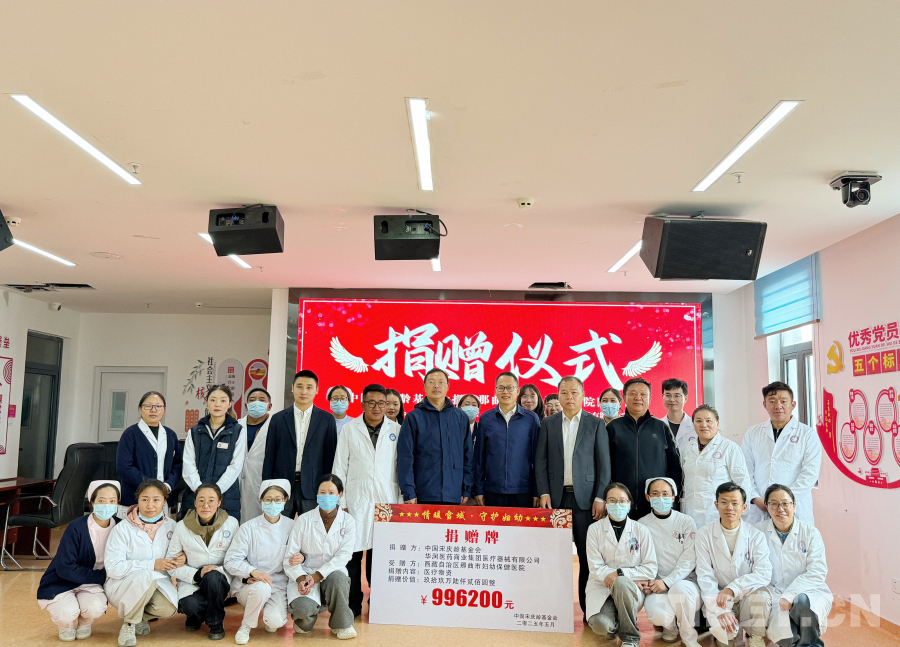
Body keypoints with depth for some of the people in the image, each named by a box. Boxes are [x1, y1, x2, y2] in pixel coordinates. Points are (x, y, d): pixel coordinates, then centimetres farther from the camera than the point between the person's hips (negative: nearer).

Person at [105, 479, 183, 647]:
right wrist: (152, 565, -25)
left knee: (168, 608, -28)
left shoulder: (171, 526, -1)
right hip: (121, 585, -3)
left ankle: (139, 616, 9)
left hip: (155, 584, 3)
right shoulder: (123, 529, -13)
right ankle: (128, 625, -9)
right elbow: (113, 567, -19)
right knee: (146, 576, -36)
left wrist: (181, 559, -16)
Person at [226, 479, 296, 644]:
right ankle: (246, 626, -5)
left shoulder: (291, 527, 1)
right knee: (261, 588, -36)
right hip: (249, 584, -1)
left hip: (278, 584, 1)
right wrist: (253, 572, -25)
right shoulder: (249, 527, -5)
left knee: (275, 622, -26)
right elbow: (231, 561, -9)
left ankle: (271, 619, 15)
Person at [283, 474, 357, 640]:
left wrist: (316, 576, -21)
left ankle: (342, 624, -8)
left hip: (332, 573, 1)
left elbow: (343, 556, -9)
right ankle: (305, 620, 11)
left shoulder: (348, 522, -1)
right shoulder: (304, 520, -2)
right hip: (304, 575, -1)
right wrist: (300, 579, -20)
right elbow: (290, 556, -2)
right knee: (303, 608, -31)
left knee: (338, 577, -35)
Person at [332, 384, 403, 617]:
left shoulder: (396, 430, 8)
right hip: (357, 499, 0)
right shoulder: (350, 429, 6)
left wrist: (402, 500, 5)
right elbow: (340, 467, 6)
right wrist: (340, 501, 1)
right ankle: (353, 605, 9)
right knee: (353, 552, -2)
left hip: (387, 501, 1)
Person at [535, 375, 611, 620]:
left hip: (585, 497, -1)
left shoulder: (596, 424, 6)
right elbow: (540, 461, 7)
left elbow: (603, 463, 3)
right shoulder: (547, 424, 10)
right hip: (556, 496, 1)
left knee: (588, 554, 0)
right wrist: (543, 493, -3)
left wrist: (600, 497, -5)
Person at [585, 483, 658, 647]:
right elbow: (595, 568, -3)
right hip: (602, 587, 0)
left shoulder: (641, 531, 2)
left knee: (621, 582, -37)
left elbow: (651, 569, -1)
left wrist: (620, 573, -15)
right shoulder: (595, 529, 1)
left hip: (630, 589, 0)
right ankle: (614, 626, 11)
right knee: (600, 625, -30)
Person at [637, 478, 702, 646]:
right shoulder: (642, 525, 8)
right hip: (657, 586, 1)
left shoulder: (686, 522, 4)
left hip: (684, 581, 0)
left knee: (679, 589, -37)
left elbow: (689, 560, -4)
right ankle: (670, 625, 8)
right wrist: (647, 581, -16)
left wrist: (667, 582, -16)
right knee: (656, 614, -32)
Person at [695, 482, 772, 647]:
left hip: (748, 596, 0)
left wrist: (732, 589, -27)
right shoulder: (704, 535, -3)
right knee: (721, 628, -30)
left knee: (760, 594, -33)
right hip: (717, 598, 0)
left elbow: (764, 574, -14)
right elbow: (705, 576, -9)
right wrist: (720, 610, -23)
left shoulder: (756, 536, -2)